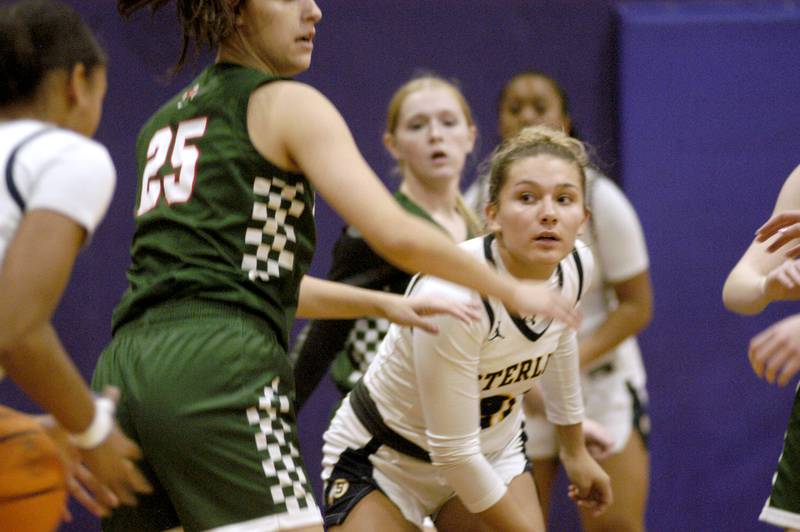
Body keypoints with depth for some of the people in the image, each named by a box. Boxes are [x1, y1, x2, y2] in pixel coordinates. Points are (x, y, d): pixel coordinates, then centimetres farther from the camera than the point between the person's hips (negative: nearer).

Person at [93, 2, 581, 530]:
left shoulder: (163, 124, 26)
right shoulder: (287, 105, 3)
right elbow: (395, 234, -7)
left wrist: (381, 303, 29)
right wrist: (513, 290, 6)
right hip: (217, 367, -8)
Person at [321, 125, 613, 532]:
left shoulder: (575, 269, -15)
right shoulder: (451, 295, -35)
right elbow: (453, 452, -27)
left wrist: (575, 449, 21)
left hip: (493, 454, 6)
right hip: (382, 462, -5)